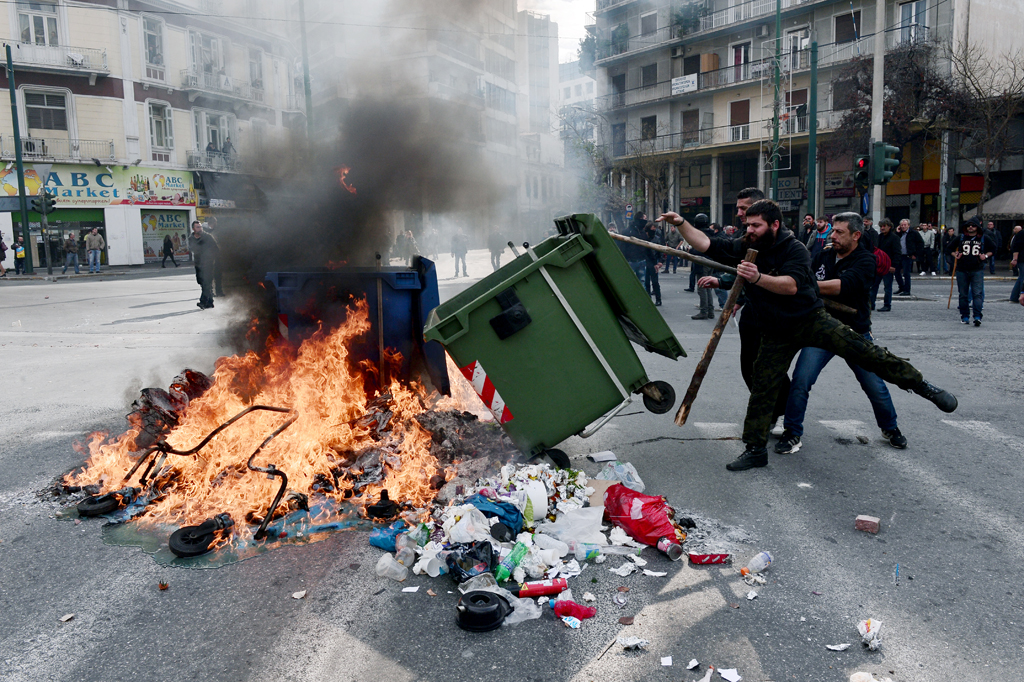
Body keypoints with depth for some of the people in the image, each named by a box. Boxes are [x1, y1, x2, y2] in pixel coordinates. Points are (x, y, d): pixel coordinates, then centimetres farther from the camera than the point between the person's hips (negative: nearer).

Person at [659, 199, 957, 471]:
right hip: (776, 333, 4)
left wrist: (758, 278, -43)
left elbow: (791, 285, -29)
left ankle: (921, 385, -5)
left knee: (859, 348, -18)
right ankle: (756, 449, 12)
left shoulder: (794, 249, -13)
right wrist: (682, 224, -16)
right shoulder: (743, 248, 1)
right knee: (762, 388, 3)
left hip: (811, 320, -4)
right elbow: (706, 244, -3)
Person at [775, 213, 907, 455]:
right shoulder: (823, 257, 3)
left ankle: (890, 428, 35)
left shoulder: (865, 260, -12)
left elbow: (843, 286, -29)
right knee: (800, 381, -13)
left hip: (856, 334, -2)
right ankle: (792, 433, 2)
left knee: (875, 386, 7)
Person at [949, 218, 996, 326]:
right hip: (962, 270, 2)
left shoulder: (984, 239, 5)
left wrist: (986, 256, 1)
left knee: (977, 293, -11)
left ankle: (977, 317, -15)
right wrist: (955, 255, 2)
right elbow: (950, 247, 19)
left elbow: (993, 249, 17)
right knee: (963, 295, 6)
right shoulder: (961, 238, 6)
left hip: (977, 270, -2)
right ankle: (965, 316, 16)